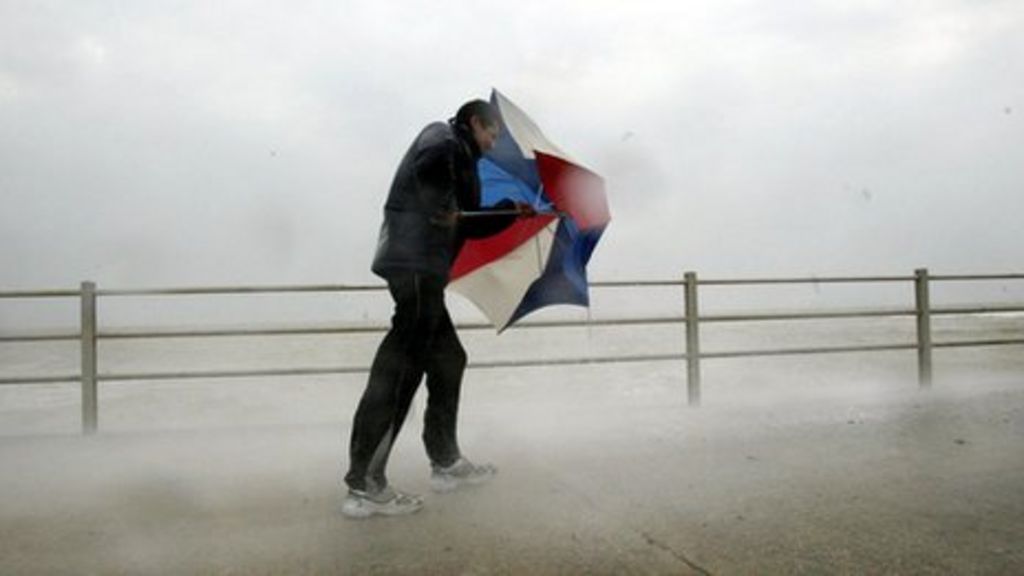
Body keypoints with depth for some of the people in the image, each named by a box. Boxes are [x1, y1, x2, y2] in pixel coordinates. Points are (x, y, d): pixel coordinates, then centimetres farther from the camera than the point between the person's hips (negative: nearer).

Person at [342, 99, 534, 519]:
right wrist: (444, 208, -16)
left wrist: (513, 211, 28)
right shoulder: (444, 138, 2)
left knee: (448, 361, 17)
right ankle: (363, 486, -13)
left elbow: (472, 226, 32)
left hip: (423, 270, 11)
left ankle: (446, 463, 28)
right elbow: (428, 166, -23)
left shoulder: (460, 158, 30)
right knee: (399, 369, -13)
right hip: (416, 265, -11)